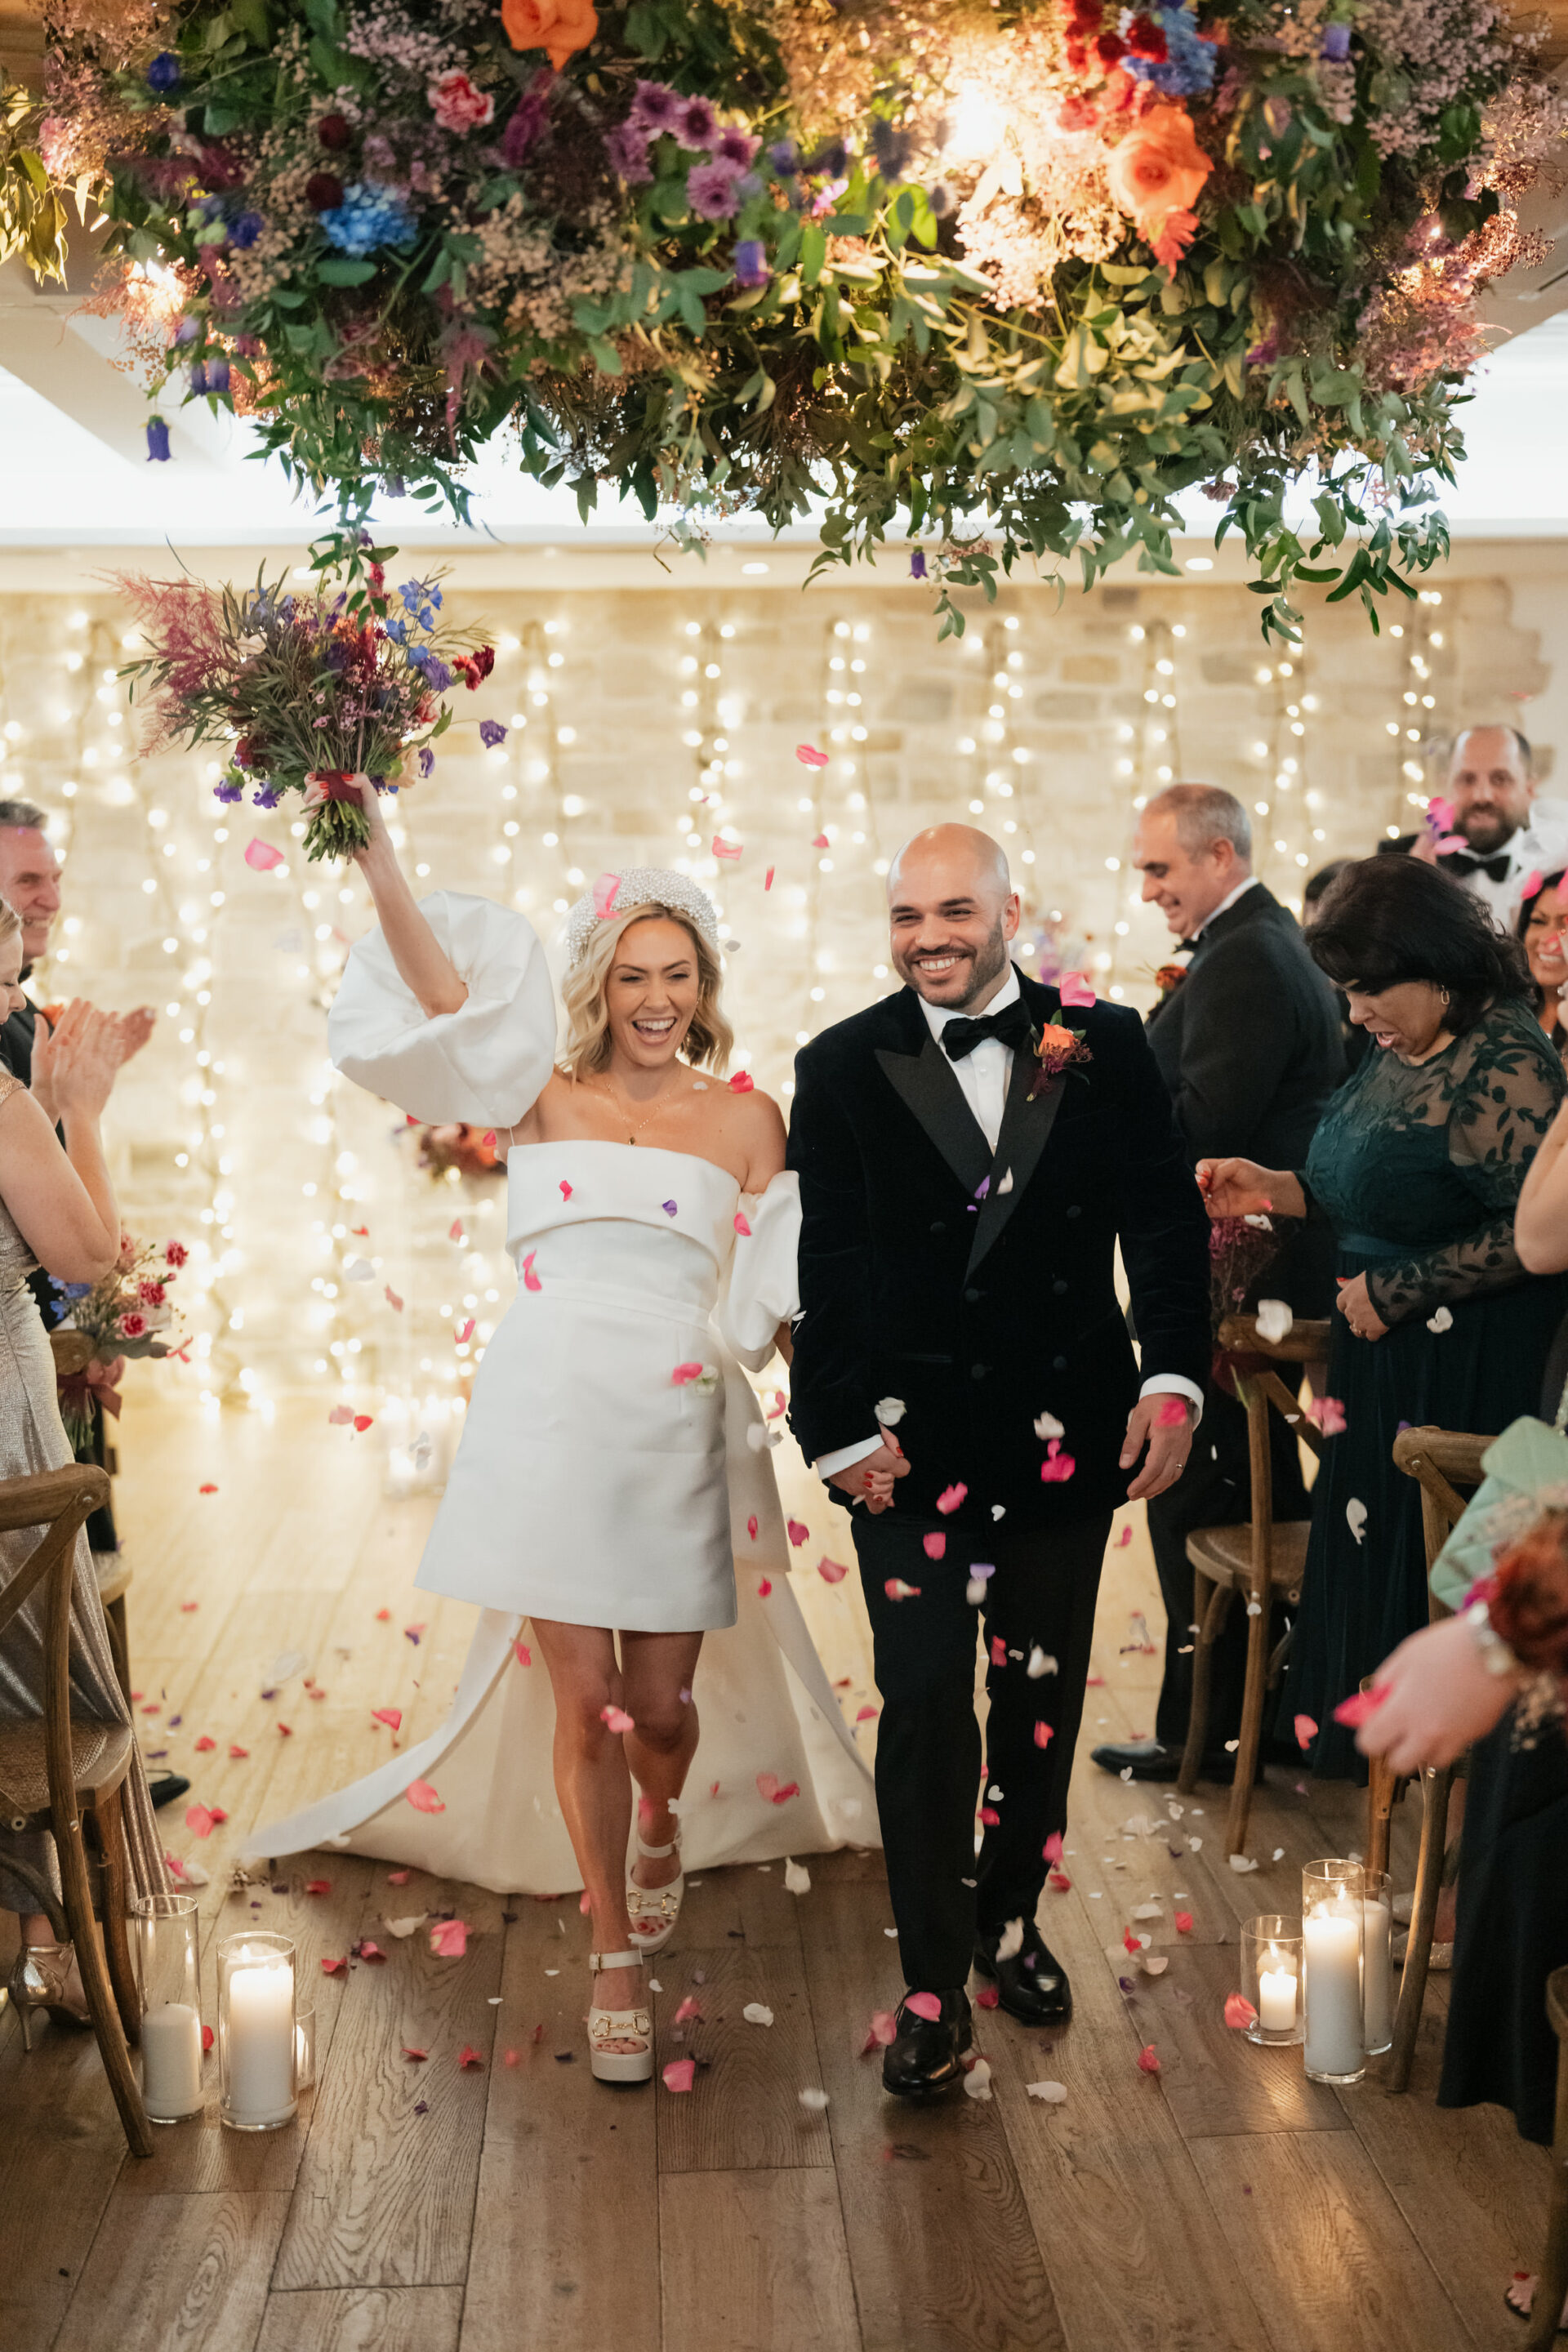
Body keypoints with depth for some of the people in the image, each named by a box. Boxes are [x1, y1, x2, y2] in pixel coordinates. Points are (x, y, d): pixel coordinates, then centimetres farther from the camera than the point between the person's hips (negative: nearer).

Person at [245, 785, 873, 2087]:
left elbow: (776, 1295, 11)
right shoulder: (544, 1098, 5)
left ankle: (663, 1827, 43)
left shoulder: (745, 1117, 9)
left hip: (678, 1429, 1)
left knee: (663, 1706, 6)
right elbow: (441, 991, -11)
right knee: (583, 1704, 0)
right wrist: (374, 850, -22)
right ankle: (616, 1954, 18)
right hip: (550, 1411, -1)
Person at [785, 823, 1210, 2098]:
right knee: (926, 1704, -2)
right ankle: (935, 1989, 11)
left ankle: (1010, 1918, 36)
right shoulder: (844, 1067, -2)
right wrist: (844, 1429, -8)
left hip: (1067, 1431, 2)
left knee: (1043, 1694, 15)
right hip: (914, 1436, -2)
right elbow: (828, 1268, -2)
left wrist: (1173, 1378, -12)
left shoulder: (1105, 1047, 0)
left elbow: (1166, 1218, 0)